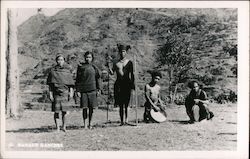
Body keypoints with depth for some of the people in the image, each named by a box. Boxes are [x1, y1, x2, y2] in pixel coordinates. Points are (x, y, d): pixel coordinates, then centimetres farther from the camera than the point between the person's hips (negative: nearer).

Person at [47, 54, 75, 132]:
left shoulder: (67, 70, 6)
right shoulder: (53, 71, 3)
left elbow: (70, 83, 8)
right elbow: (50, 84, 4)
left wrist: (71, 92, -1)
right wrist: (50, 94, -3)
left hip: (65, 92, 1)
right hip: (56, 93, -1)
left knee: (64, 110, -3)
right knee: (56, 111, 0)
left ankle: (64, 125, 14)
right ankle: (57, 127, 9)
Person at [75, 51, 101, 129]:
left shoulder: (94, 67, 7)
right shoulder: (80, 67, 3)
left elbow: (97, 79, 12)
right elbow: (77, 79, 3)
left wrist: (98, 89, 7)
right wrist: (77, 90, -2)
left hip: (92, 90, 1)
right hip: (83, 90, -1)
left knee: (91, 107, 4)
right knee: (84, 107, -2)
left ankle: (90, 123, 15)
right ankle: (84, 124, 9)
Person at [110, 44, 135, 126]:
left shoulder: (129, 62, 7)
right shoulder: (116, 63, 10)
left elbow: (132, 74, 6)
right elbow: (112, 72, 3)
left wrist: (132, 84, -1)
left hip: (127, 83, -2)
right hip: (119, 84, 2)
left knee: (126, 102, -10)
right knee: (120, 104, 2)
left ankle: (127, 119, -8)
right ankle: (122, 121, 7)